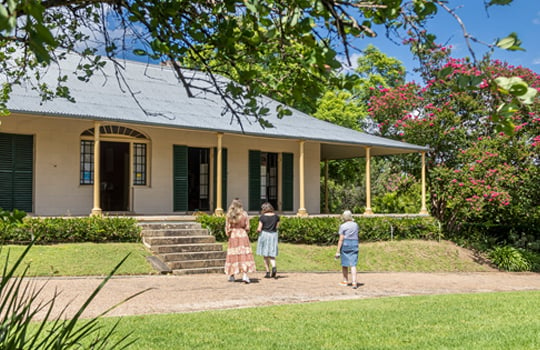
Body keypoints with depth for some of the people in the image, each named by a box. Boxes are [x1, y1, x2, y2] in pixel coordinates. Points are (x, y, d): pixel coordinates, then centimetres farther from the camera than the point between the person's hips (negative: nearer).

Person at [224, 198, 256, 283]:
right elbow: (247, 227, -1)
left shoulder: (229, 215, 0)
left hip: (232, 235, 2)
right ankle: (244, 275, -14)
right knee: (244, 255, -3)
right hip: (243, 235, -2)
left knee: (232, 254, 10)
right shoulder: (244, 214, -2)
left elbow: (227, 227, 1)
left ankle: (231, 276, 15)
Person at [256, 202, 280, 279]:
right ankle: (274, 267, -14)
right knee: (272, 254, 11)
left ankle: (268, 272, 8)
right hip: (273, 235, 3)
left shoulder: (262, 217, -9)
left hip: (264, 235, -3)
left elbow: (259, 229, -10)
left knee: (265, 255, 7)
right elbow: (277, 227, 6)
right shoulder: (276, 216, 2)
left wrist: (258, 230, 12)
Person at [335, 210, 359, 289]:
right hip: (354, 244, 3)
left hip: (345, 244, -3)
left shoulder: (343, 226, -8)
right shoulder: (355, 225, 7)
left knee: (344, 264, 13)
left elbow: (341, 239, -11)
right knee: (353, 264, -1)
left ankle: (345, 281, 26)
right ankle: (354, 283, -13)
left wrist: (338, 251, -9)